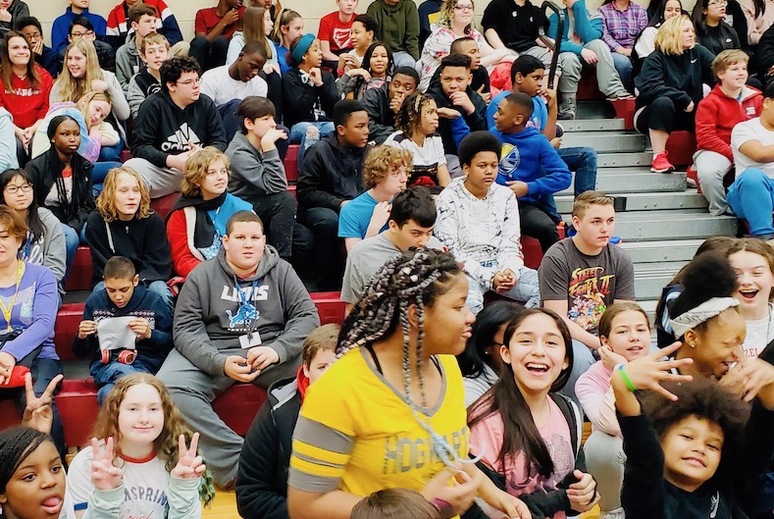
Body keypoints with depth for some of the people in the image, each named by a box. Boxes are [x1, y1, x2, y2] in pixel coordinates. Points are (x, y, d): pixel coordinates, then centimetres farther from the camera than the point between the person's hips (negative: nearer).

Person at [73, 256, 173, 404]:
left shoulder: (153, 301, 2)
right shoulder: (95, 302, 7)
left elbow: (172, 342, 6)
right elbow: (81, 352, 15)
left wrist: (150, 334, -11)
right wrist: (81, 337, -7)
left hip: (144, 365, -1)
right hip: (104, 365, 1)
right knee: (122, 371, -38)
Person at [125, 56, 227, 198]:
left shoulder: (206, 104, 9)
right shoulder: (153, 105, -1)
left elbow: (220, 141, 7)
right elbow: (140, 147, -7)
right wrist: (172, 160, -23)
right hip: (162, 169, -2)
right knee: (132, 167, -31)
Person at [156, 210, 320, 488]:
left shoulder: (282, 271, 6)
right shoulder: (202, 275, 3)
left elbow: (307, 316, 0)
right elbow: (187, 328, -4)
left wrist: (277, 350, -20)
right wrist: (220, 363, -22)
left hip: (270, 350, 1)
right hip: (211, 353, 0)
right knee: (168, 388, -29)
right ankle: (237, 460, -28)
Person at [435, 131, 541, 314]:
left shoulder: (506, 196, 9)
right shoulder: (449, 199, -4)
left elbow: (510, 244, 7)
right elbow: (450, 251, -9)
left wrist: (510, 270, -17)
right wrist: (488, 277, -20)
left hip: (500, 265, 5)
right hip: (464, 269, -5)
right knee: (470, 302, -39)